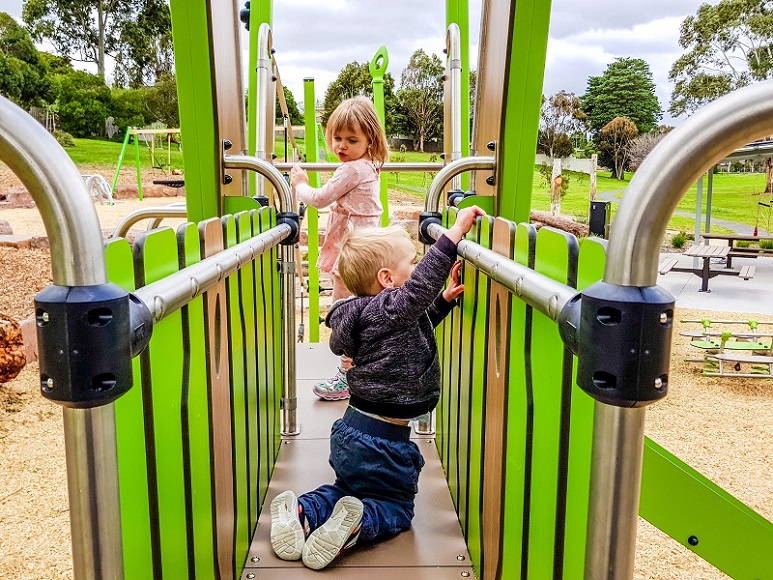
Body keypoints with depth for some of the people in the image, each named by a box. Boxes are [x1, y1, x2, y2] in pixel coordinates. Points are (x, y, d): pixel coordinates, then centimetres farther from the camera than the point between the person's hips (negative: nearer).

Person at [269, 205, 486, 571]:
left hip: (353, 431, 8)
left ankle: (303, 512, 4)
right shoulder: (388, 309, -21)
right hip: (381, 442, -8)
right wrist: (455, 233, -40)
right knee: (397, 506, 14)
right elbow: (421, 284, -40)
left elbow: (417, 325, 22)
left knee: (350, 488, 30)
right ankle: (357, 524, -14)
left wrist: (445, 299, 13)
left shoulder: (370, 312, 7)